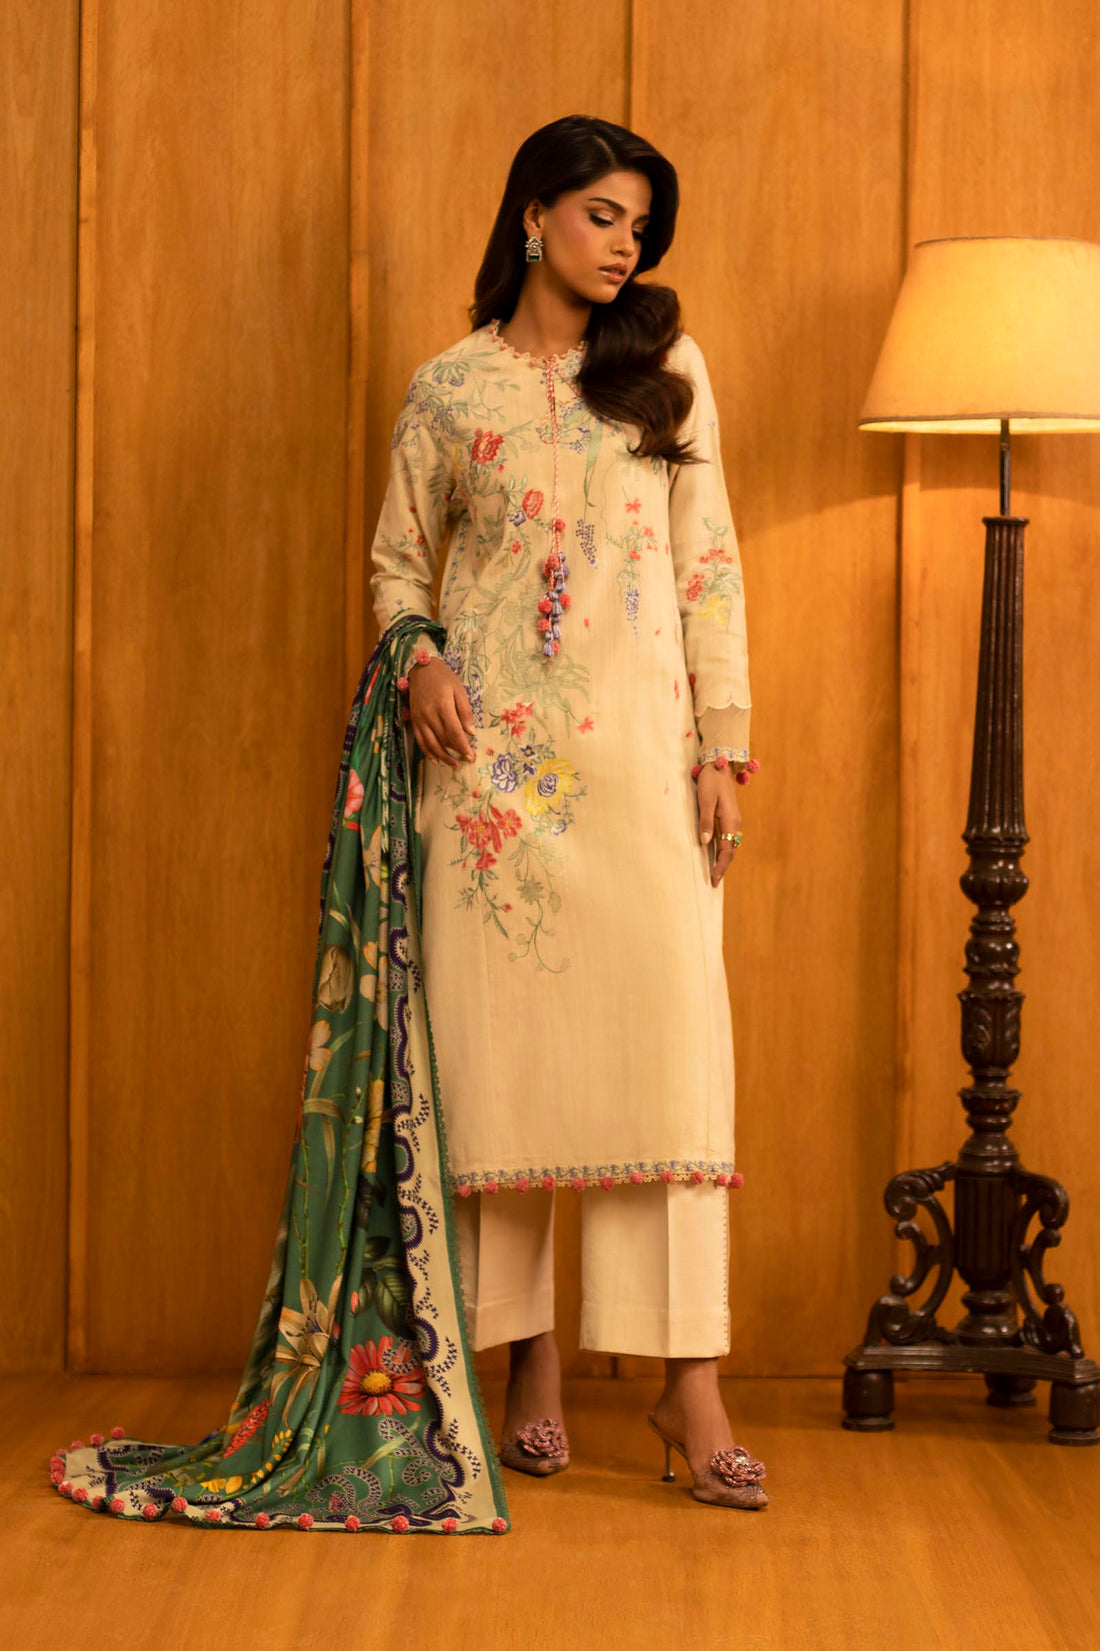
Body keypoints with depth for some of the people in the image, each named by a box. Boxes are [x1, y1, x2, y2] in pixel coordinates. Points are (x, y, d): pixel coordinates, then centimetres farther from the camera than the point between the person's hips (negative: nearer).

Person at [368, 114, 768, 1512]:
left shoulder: (666, 369, 10)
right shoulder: (448, 388, 7)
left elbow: (712, 566, 8)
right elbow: (398, 558, 15)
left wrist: (723, 742, 1)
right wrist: (419, 659, -6)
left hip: (639, 741, 0)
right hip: (494, 750, 0)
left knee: (670, 1033, -8)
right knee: (504, 1037, -1)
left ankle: (690, 1384, -7)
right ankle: (531, 1358, 10)